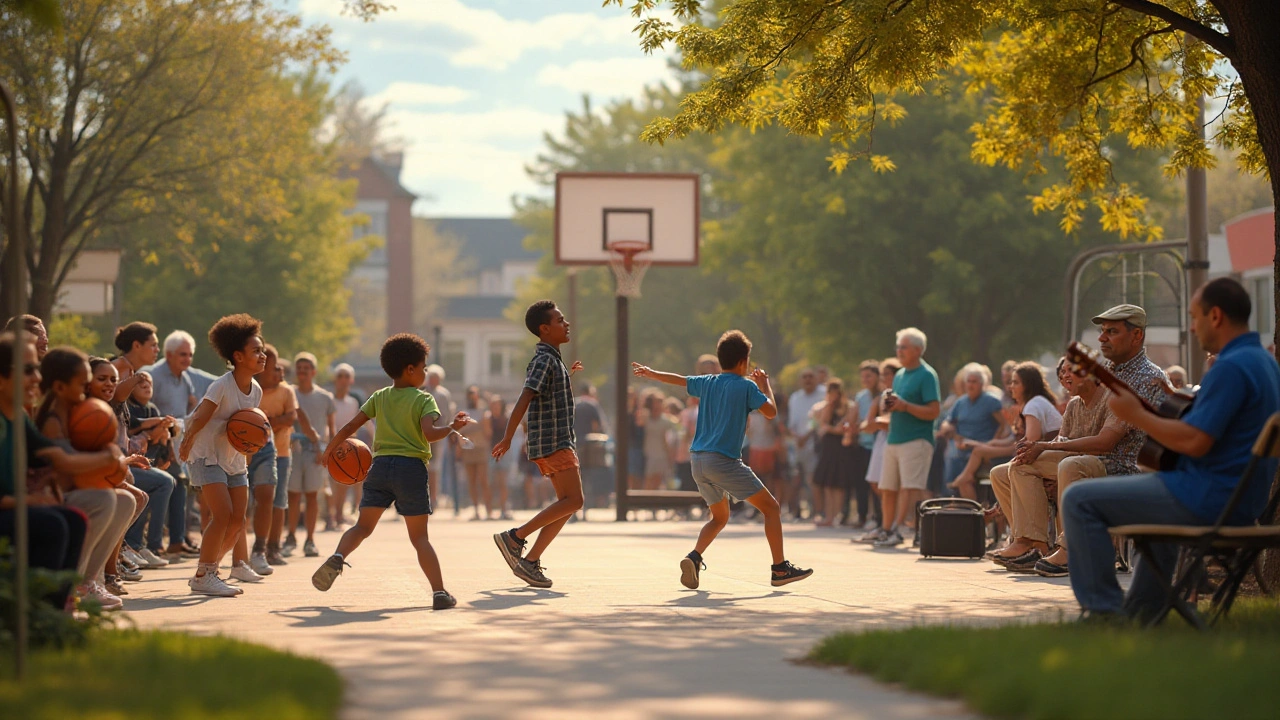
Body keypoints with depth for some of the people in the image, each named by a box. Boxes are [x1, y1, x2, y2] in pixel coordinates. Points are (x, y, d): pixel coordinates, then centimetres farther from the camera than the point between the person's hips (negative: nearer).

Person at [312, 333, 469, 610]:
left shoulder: (379, 397, 11)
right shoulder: (423, 400, -2)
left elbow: (350, 427, 9)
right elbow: (429, 433, -19)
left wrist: (329, 450, 21)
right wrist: (452, 427, -3)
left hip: (380, 465, 3)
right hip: (411, 467, -3)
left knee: (363, 526, 9)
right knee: (419, 537, 1)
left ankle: (338, 557, -20)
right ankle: (439, 592, -6)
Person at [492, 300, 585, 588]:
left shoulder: (553, 359, 18)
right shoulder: (544, 360, -14)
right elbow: (524, 399, -23)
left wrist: (568, 375, 38)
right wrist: (507, 438, -28)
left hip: (561, 442, 10)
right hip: (551, 443, -10)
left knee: (567, 502, 7)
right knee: (572, 501, -14)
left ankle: (530, 561, 6)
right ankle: (514, 537, -12)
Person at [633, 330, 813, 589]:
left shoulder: (707, 383, 13)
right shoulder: (746, 386, -5)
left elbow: (676, 379, 28)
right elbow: (771, 411, -1)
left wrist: (649, 373, 46)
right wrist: (765, 385, 15)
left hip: (698, 461, 7)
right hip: (724, 460, -7)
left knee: (719, 516, 22)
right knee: (771, 507, 2)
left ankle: (694, 557, -3)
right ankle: (780, 568, -3)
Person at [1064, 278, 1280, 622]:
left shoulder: (1231, 368, -20)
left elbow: (1194, 442, -24)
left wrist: (1136, 416, -12)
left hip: (1207, 500, -11)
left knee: (1079, 500, -7)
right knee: (1154, 501, 42)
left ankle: (1104, 610, -7)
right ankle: (1142, 611, 41)